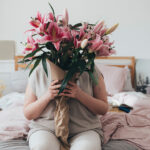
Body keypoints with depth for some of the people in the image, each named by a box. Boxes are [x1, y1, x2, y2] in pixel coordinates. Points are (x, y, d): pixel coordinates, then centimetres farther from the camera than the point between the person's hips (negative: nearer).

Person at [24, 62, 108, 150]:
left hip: (84, 130, -1)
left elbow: (103, 109, 2)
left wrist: (80, 95, -16)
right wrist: (47, 96, -14)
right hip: (45, 129, 1)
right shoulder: (38, 72, 3)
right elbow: (28, 114, 4)